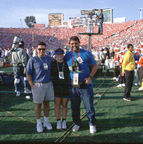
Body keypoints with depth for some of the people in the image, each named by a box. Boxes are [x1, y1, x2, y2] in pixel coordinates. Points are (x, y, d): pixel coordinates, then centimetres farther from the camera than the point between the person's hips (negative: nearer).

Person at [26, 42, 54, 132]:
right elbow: (28, 73, -4)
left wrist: (52, 82, 9)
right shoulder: (33, 60, -5)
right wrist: (32, 85, -9)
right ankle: (39, 123, 16)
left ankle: (46, 121, 26)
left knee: (47, 102, 13)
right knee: (38, 104, 4)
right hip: (38, 85, -4)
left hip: (48, 84, 4)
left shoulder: (49, 59, 8)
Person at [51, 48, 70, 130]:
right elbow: (49, 74, 6)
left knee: (64, 105, 6)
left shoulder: (67, 63, 0)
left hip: (66, 87, 0)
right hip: (56, 87, 0)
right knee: (57, 105, 4)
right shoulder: (52, 64, 0)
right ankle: (58, 122, 16)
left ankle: (64, 122, 18)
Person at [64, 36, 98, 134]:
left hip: (85, 85, -3)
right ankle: (77, 123, 29)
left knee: (89, 106, 1)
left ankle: (92, 124, 18)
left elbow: (95, 66, 3)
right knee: (74, 106, 12)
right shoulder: (67, 56, 7)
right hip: (73, 86, 3)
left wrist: (90, 77, -9)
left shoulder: (87, 53, -2)